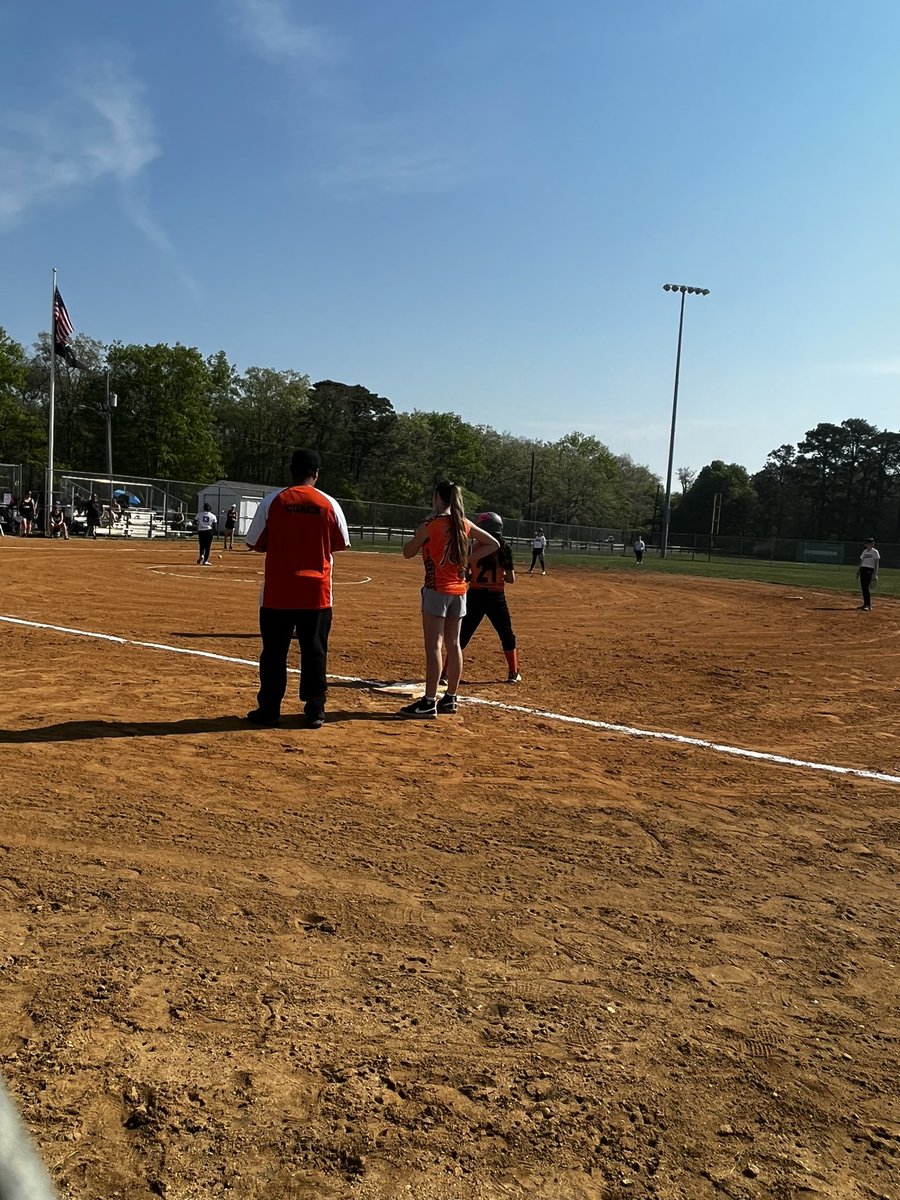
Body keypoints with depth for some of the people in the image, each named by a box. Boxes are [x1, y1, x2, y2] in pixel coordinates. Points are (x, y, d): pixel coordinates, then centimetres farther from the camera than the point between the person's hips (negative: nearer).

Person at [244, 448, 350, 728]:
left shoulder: (273, 501, -4)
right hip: (316, 592, 1)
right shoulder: (329, 504, -2)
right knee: (314, 652, 8)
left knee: (274, 652, 8)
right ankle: (315, 711, 11)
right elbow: (340, 544, 7)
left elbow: (255, 543, 0)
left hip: (277, 590, 0)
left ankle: (269, 710, 13)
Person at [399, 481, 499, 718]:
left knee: (433, 645, -7)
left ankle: (429, 702, -7)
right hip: (459, 589, 7)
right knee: (453, 644, 11)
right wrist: (470, 559, 10)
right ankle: (451, 698, 19)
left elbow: (408, 553, 0)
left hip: (437, 589, -7)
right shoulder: (464, 524, 7)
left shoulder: (430, 525, -10)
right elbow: (493, 543, 15)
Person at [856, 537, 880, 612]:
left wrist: (875, 574, -15)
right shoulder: (864, 551, 17)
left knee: (866, 587, -13)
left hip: (869, 570, -7)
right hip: (862, 569, 7)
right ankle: (865, 603, 15)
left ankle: (869, 606, -11)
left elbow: (876, 563, -8)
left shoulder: (875, 552, -4)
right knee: (863, 587, 7)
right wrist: (858, 571, 17)